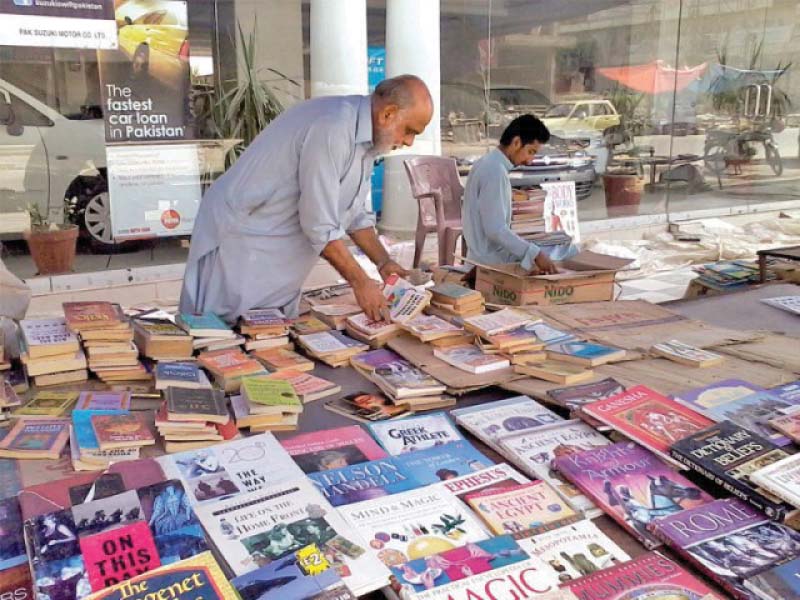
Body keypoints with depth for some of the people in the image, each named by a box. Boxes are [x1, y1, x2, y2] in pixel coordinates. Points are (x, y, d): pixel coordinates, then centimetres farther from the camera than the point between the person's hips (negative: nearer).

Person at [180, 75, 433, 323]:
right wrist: (360, 281, -19)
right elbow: (320, 226, -26)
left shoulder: (365, 139, 4)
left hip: (281, 255, 9)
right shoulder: (332, 129, -26)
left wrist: (383, 262, 1)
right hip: (240, 236, -9)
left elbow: (354, 213, 12)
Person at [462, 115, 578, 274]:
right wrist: (535, 254, -29)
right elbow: (495, 229, -28)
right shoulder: (495, 171, -21)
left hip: (484, 254, 10)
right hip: (495, 259, -10)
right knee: (570, 252, -2)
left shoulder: (486, 164, 10)